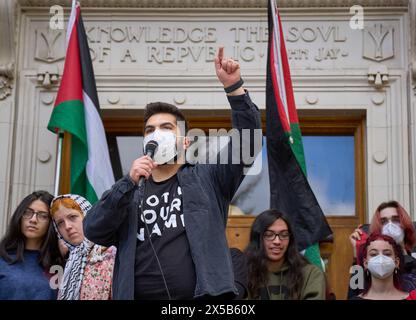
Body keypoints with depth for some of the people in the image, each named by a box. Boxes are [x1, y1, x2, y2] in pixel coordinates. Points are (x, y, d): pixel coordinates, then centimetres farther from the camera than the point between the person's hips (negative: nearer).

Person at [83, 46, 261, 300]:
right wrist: (129, 182, -7)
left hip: (205, 296, -2)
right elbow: (94, 232, 1)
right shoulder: (130, 194, 17)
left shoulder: (206, 177, 10)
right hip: (139, 294, 2)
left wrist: (233, 86, -12)